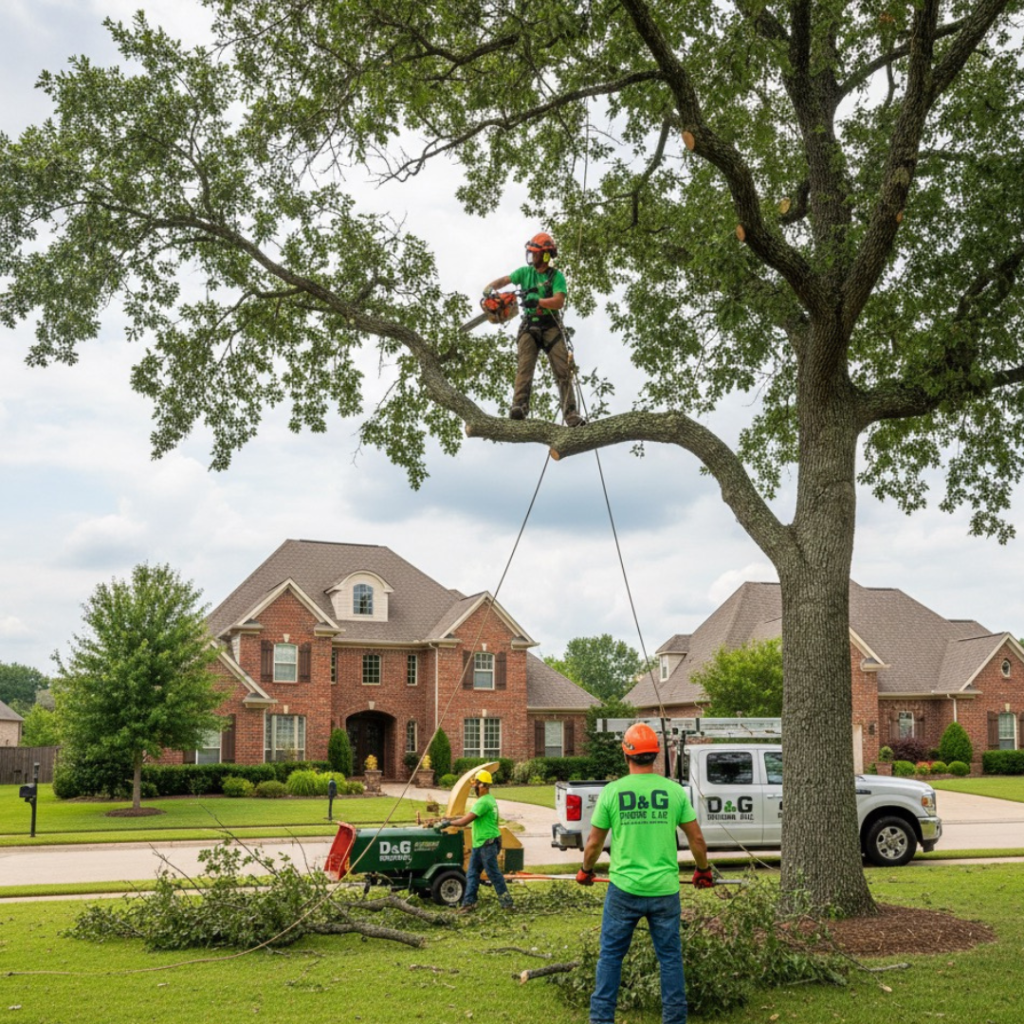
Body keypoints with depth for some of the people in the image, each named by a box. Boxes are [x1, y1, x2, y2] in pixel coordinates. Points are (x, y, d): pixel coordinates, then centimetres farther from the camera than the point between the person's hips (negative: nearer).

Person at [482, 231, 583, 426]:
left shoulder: (556, 276, 1)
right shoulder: (525, 272, 13)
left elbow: (559, 302, -12)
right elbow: (503, 281, 18)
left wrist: (537, 302, -25)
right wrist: (490, 288, -2)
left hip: (551, 326, -2)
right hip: (530, 326, 2)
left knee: (563, 370, -9)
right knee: (525, 366, -17)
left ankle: (571, 415, -15)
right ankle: (519, 406, -32)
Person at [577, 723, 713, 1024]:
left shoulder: (611, 791, -5)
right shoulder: (674, 790, -3)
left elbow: (594, 842, 3)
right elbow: (696, 838, 4)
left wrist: (586, 871, 22)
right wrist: (703, 871, 22)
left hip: (624, 889, -1)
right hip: (664, 889, 1)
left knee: (610, 954, 12)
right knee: (670, 956, 12)